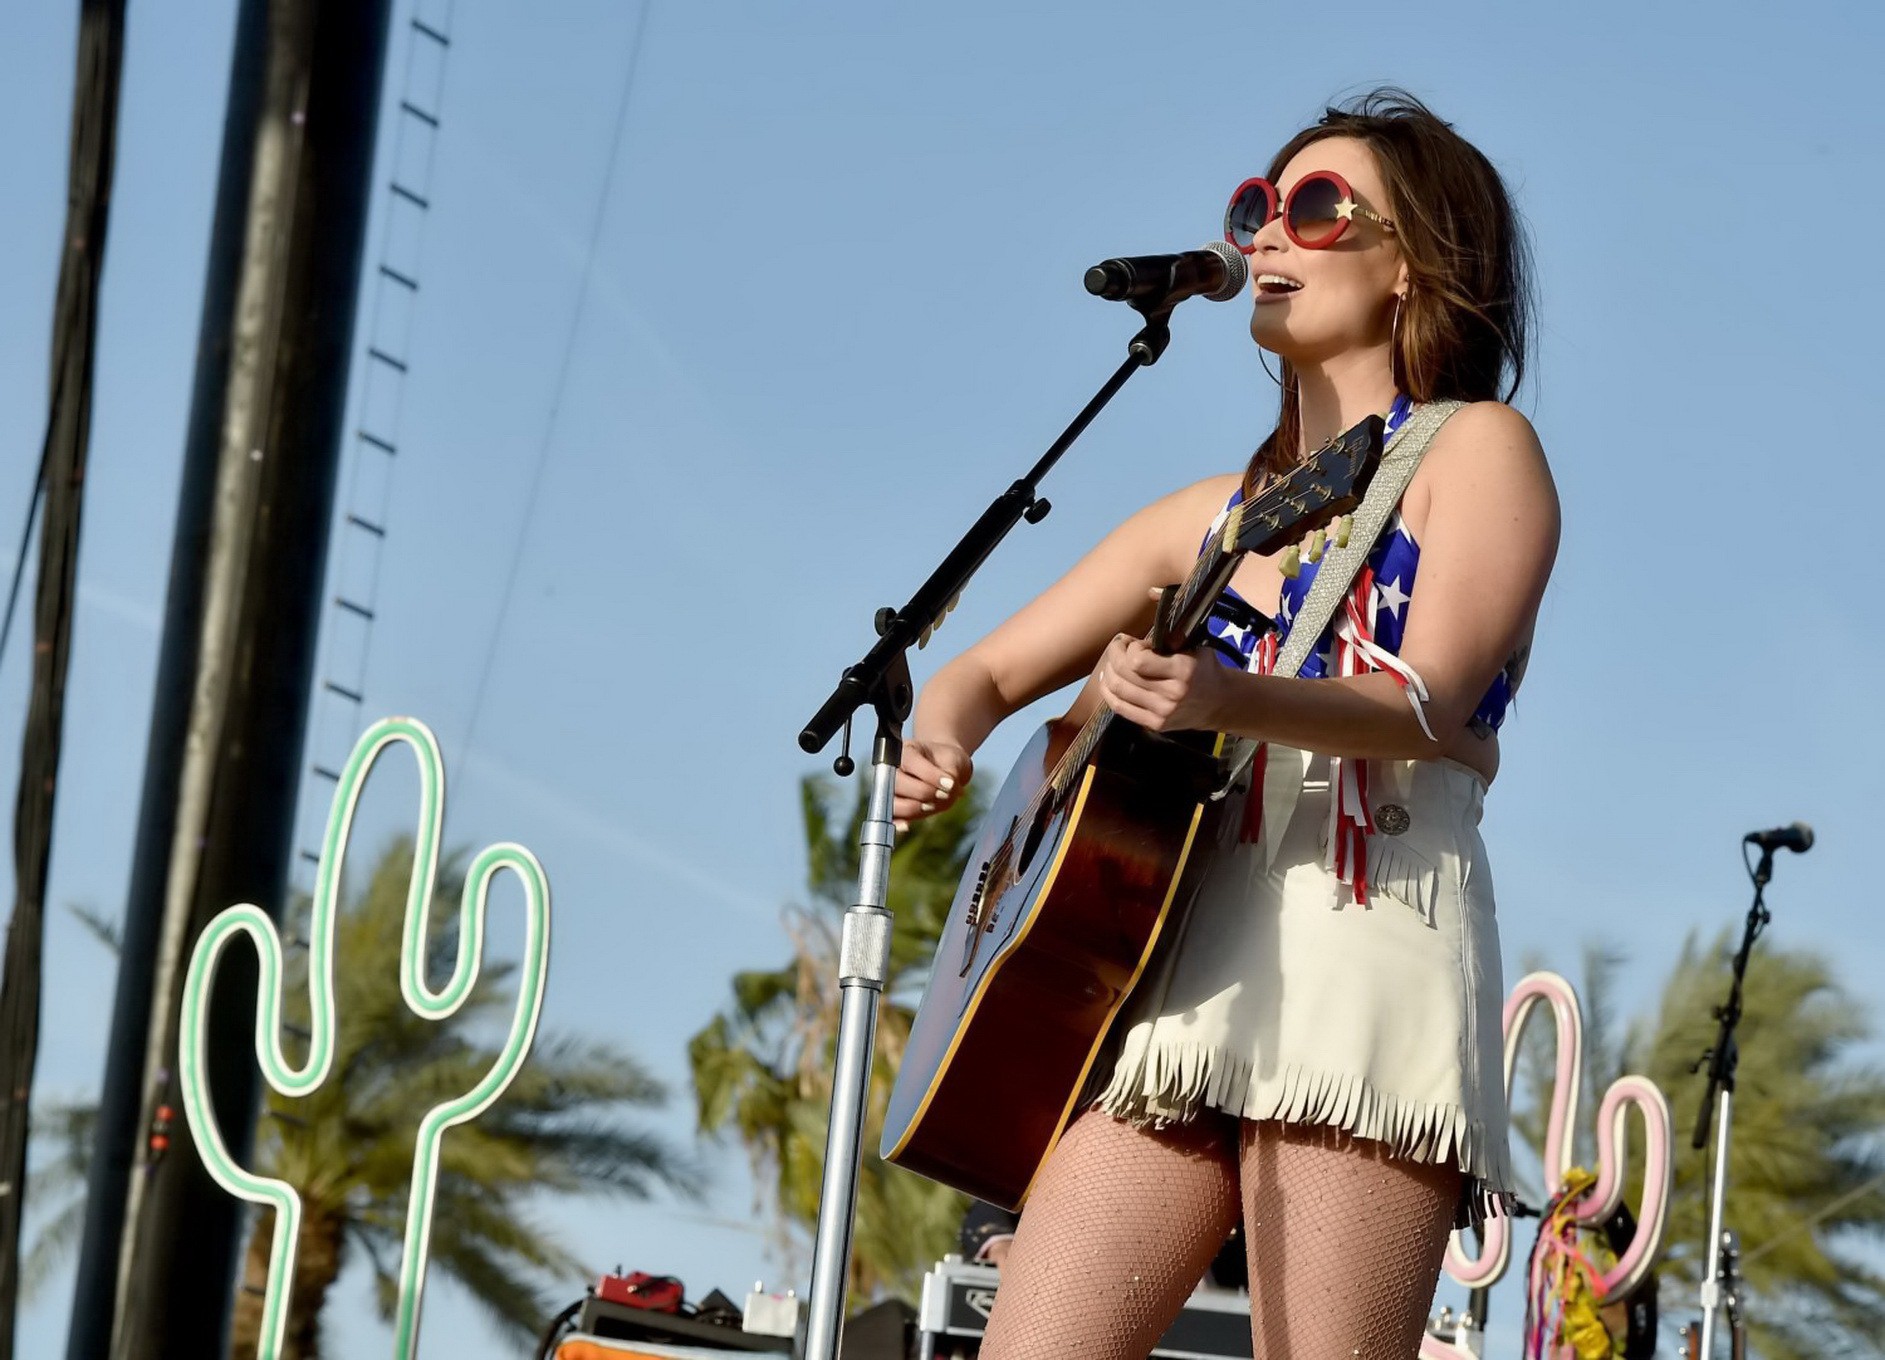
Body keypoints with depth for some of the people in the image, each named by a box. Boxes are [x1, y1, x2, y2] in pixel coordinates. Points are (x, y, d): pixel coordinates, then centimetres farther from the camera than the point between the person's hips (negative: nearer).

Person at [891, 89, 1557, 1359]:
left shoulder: (1477, 448, 7)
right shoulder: (1214, 515, 24)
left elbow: (1429, 707, -9)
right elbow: (989, 670, 24)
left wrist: (1231, 700, -29)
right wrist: (944, 741, -1)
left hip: (1365, 954, -6)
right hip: (1172, 960, 6)